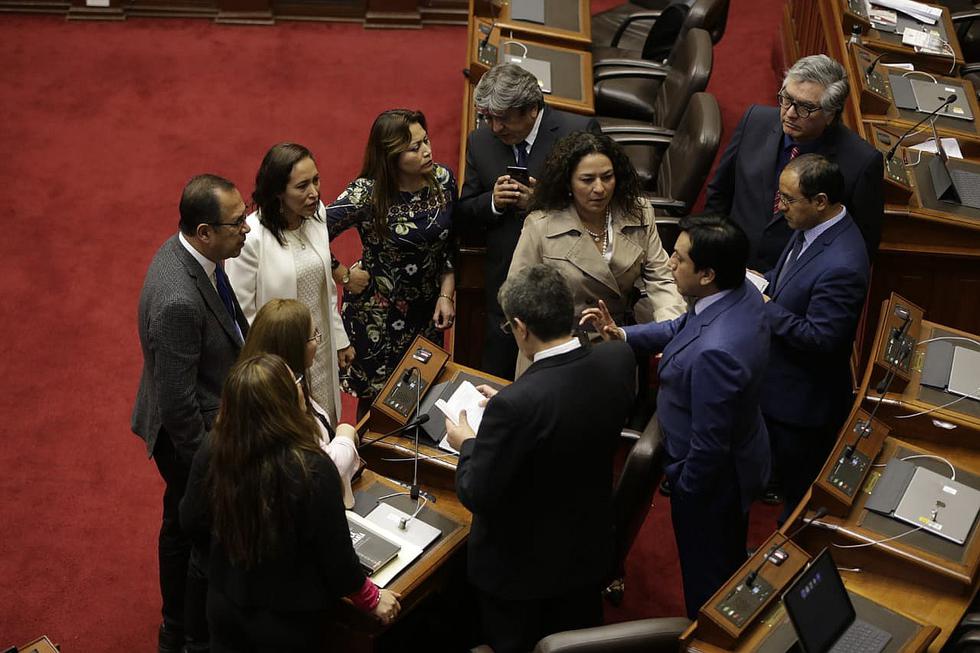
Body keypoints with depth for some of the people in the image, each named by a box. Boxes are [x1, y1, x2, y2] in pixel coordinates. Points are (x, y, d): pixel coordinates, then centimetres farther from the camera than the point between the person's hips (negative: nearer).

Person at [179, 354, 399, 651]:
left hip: (224, 603, 4)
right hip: (289, 621, -3)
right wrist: (371, 599, -2)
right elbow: (335, 554, -20)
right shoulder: (312, 470, -31)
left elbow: (193, 523, -2)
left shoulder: (212, 450, -18)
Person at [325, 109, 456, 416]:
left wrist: (446, 295, -2)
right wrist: (344, 274, -11)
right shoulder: (367, 193, -23)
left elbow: (449, 246, 3)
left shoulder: (443, 180, -9)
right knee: (377, 395, 11)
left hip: (427, 309, 4)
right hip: (378, 315, -4)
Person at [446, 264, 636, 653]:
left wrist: (467, 444, -7)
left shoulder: (515, 404, -37)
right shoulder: (618, 359, -18)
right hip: (589, 550, 5)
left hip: (521, 566, -5)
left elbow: (477, 496, -25)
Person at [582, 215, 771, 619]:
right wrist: (622, 335, -5)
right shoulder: (743, 293, -13)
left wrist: (684, 486, -13)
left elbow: (709, 445, -31)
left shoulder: (715, 352, -42)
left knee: (706, 577, 18)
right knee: (730, 560, 32)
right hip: (739, 458, 9)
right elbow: (681, 329, 6)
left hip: (711, 479, -9)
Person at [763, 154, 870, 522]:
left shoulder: (840, 266, -35)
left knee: (801, 488, 14)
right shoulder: (811, 228, -5)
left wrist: (763, 306, -24)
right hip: (781, 383, 9)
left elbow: (819, 338, -30)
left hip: (803, 399, -9)